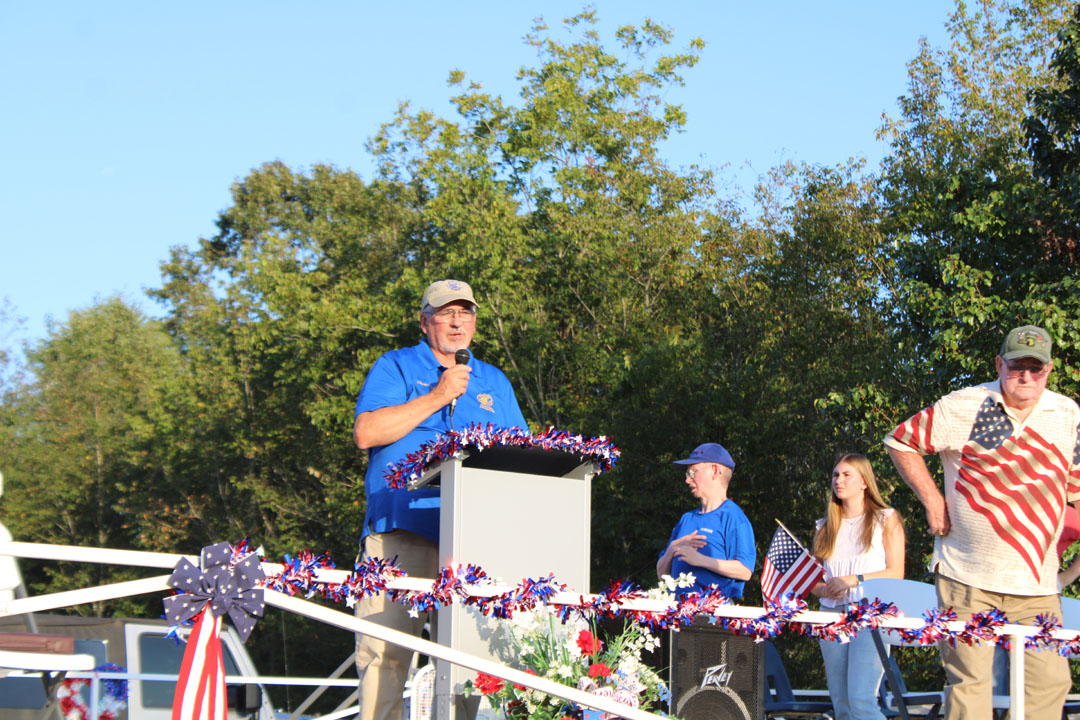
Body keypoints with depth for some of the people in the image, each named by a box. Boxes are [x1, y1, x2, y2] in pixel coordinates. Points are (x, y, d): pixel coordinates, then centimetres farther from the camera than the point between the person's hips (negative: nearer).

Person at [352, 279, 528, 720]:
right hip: (403, 531, -4)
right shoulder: (395, 368, 11)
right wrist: (436, 397, -6)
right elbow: (366, 433, -5)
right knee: (385, 648, -13)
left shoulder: (494, 382, 25)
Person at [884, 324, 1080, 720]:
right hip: (968, 579, -2)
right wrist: (931, 498, 2)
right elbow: (900, 441, 7)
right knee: (968, 682, -2)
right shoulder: (962, 407, -2)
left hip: (1037, 583, 3)